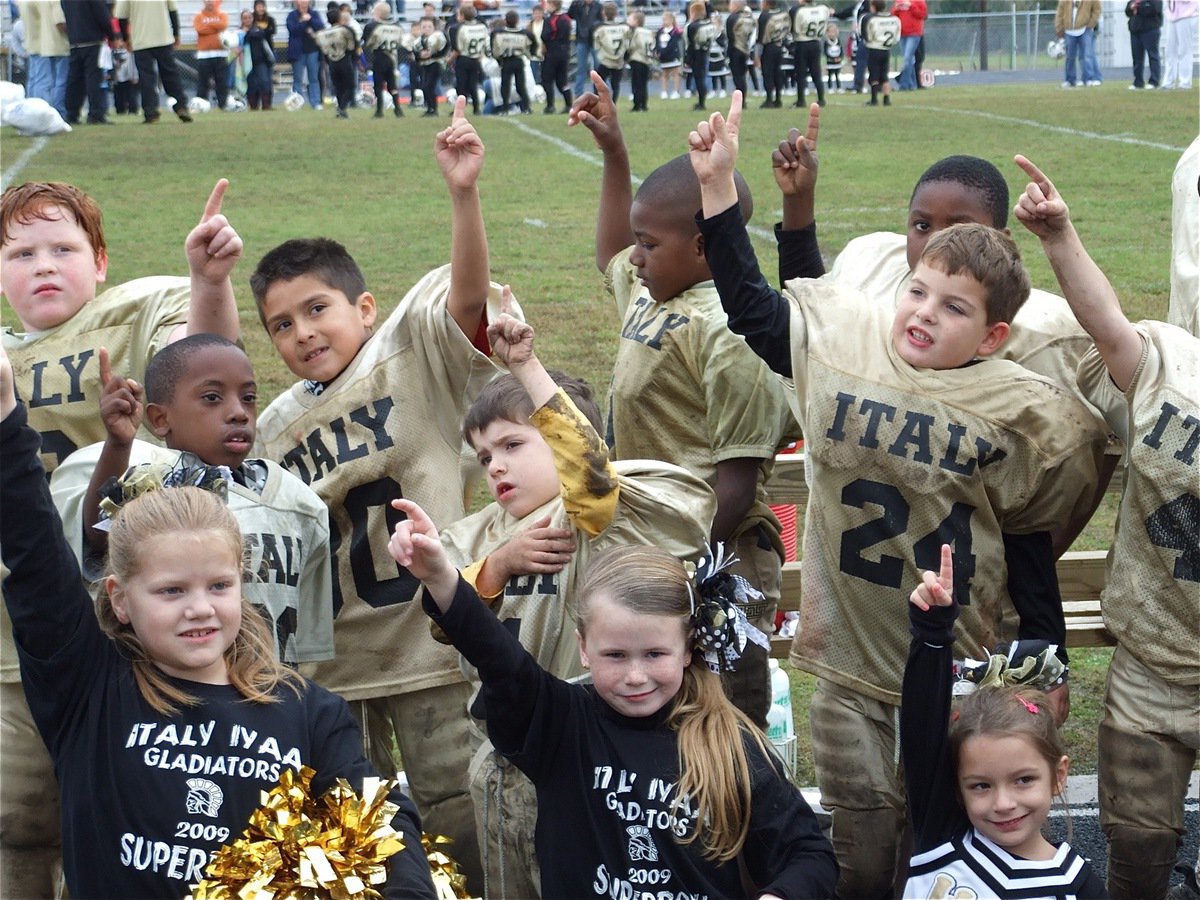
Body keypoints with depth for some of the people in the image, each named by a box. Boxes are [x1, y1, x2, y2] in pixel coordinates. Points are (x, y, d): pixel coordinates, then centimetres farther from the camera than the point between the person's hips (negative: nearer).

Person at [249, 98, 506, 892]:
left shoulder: (415, 355, -5)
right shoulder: (275, 427, 10)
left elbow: (468, 292, -25)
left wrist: (464, 195, -39)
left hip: (434, 644, -5)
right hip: (329, 661, 5)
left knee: (458, 821, 1)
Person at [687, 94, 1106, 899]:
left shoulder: (1016, 413, -9)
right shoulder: (842, 342, -4)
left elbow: (1030, 553, -2)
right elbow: (750, 304, 9)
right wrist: (719, 185, 3)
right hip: (851, 655, 2)